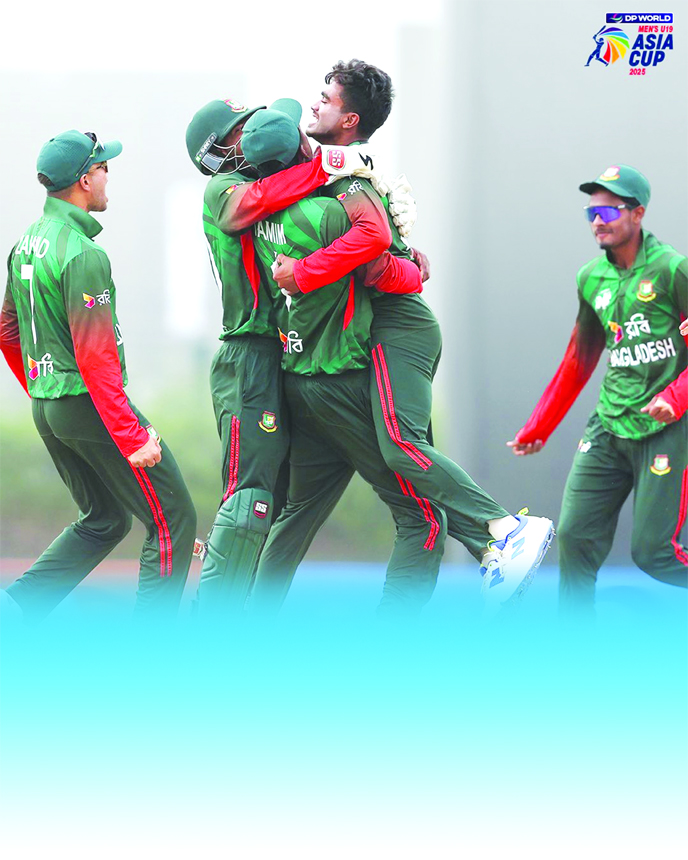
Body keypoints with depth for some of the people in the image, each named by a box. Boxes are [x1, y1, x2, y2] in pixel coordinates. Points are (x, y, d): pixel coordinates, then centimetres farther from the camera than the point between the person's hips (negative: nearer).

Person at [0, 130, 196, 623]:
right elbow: (95, 357, -23)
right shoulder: (83, 254, -19)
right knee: (173, 520, 0)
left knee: (103, 521, 21)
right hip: (91, 402, -9)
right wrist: (133, 438, -22)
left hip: (47, 408, 9)